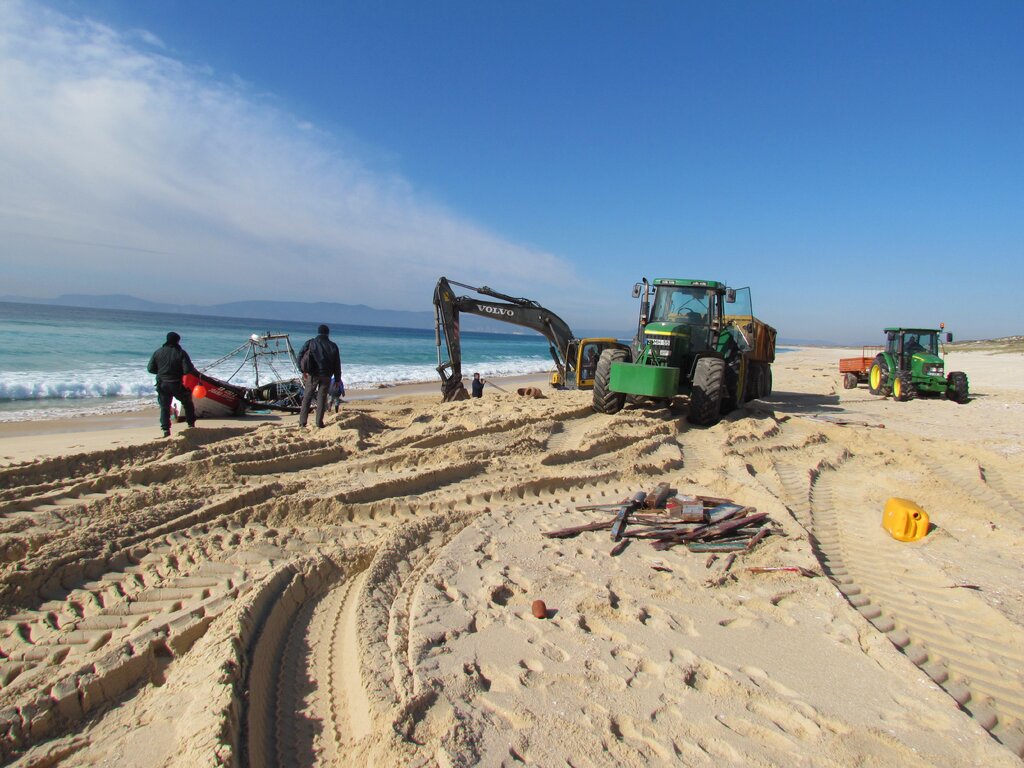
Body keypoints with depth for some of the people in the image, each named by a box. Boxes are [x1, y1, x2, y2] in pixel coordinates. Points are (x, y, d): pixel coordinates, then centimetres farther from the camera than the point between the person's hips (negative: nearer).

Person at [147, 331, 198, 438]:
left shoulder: (158, 352, 1)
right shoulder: (181, 353, -10)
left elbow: (150, 369, 5)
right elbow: (188, 370, -19)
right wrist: (197, 374, -2)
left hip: (162, 384, 2)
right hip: (178, 385, -2)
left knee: (164, 407, 9)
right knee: (188, 404, 18)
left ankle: (166, 430, 0)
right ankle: (191, 425, 20)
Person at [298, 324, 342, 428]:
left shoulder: (310, 343, 2)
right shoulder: (333, 346, 5)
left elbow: (300, 355, -4)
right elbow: (337, 365, 5)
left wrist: (303, 370, 3)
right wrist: (337, 379, 10)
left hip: (312, 375, 0)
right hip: (326, 376, 0)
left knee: (307, 398, 7)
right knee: (322, 399, 5)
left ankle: (302, 422, 6)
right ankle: (319, 423, 6)